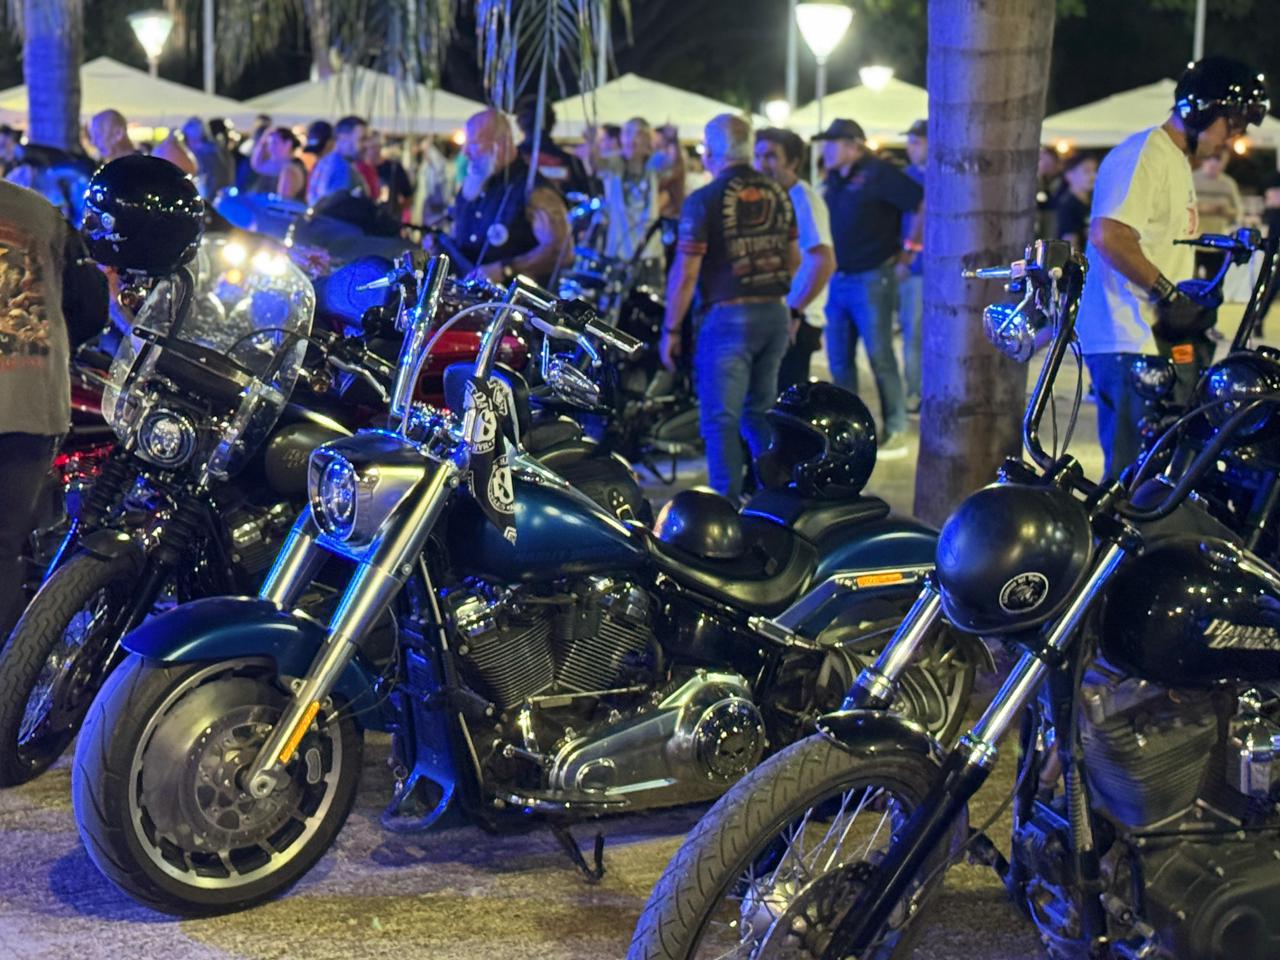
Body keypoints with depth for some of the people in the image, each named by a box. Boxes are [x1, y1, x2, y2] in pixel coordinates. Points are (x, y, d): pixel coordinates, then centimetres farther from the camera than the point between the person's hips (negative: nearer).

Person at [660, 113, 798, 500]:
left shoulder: (704, 201, -11)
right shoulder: (777, 194, 8)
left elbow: (685, 274, -12)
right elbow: (794, 259, 17)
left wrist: (670, 331, -5)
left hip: (728, 318, -6)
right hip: (775, 315, 6)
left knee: (721, 421, -2)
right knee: (760, 414, 17)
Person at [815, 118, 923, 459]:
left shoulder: (877, 173, -12)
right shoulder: (833, 180, 12)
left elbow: (925, 204, -17)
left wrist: (911, 247, -11)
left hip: (871, 279, -8)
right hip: (838, 279, 8)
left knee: (880, 357, -4)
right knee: (840, 360, 11)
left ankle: (896, 434, 3)